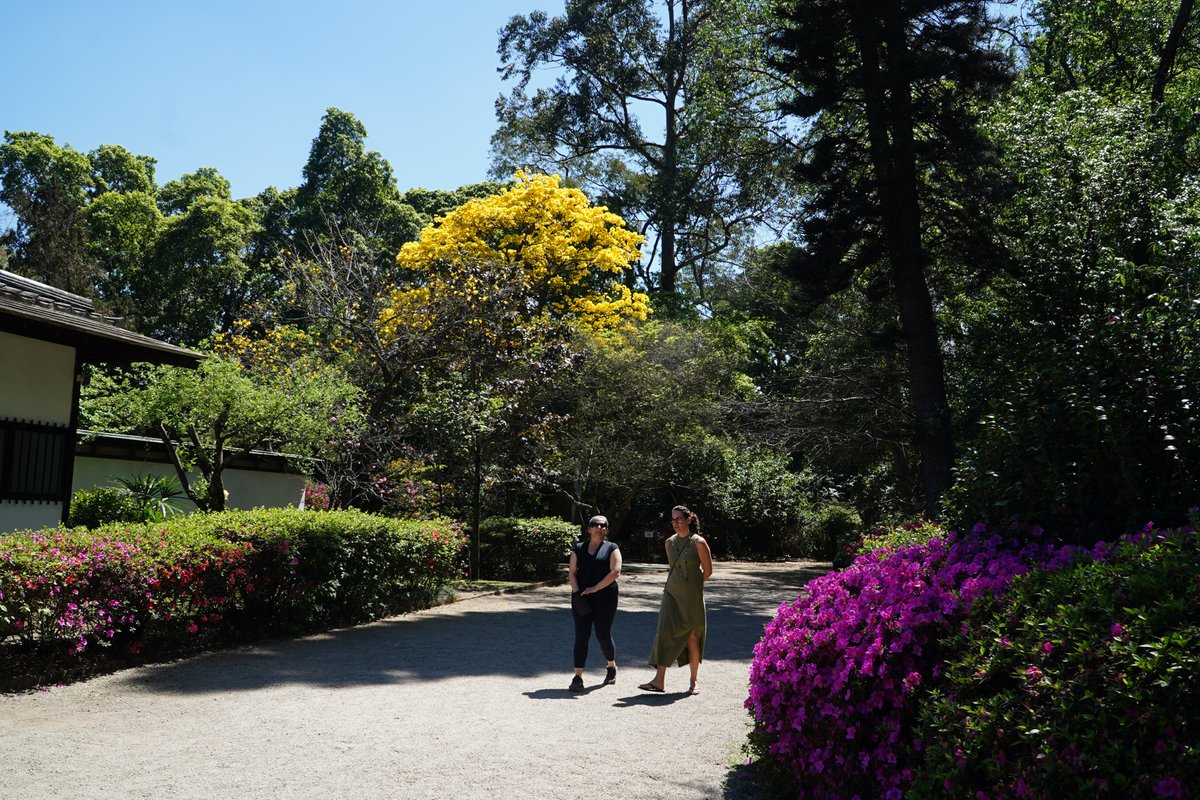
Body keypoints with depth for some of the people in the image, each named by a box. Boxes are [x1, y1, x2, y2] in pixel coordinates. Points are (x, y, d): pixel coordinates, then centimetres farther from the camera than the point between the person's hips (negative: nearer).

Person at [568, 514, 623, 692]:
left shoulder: (611, 548, 3)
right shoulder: (579, 549, 11)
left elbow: (615, 572, -9)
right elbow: (572, 572, 6)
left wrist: (595, 588, -14)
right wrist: (576, 592, -10)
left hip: (605, 598, -2)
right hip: (581, 599, 2)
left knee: (603, 635, 2)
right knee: (581, 636, -4)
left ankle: (612, 666, 29)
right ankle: (578, 677, -4)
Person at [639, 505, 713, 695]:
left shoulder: (698, 542, -8)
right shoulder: (670, 542, 7)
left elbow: (707, 570, -3)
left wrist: (692, 585, 2)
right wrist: (674, 584, 12)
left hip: (692, 596, -4)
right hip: (671, 594, 4)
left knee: (692, 637, 5)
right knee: (665, 633, -6)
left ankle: (693, 682, 18)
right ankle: (659, 681, -7)